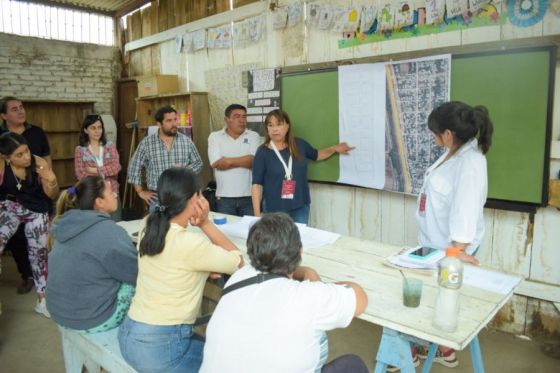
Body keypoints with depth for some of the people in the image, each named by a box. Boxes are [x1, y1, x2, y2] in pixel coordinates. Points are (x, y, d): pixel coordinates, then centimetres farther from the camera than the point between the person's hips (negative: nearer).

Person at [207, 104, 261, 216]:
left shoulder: (253, 136, 2)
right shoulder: (215, 137, 1)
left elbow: (253, 161, -12)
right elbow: (217, 164, -12)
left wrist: (227, 161, -11)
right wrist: (244, 160, -10)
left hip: (249, 196, 0)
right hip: (224, 197, 0)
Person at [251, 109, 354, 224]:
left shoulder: (299, 144, 2)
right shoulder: (263, 152, -8)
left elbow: (316, 155, 22)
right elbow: (257, 184, -9)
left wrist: (334, 148, 7)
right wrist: (257, 213, -14)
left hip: (300, 207, 3)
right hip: (274, 209, -3)